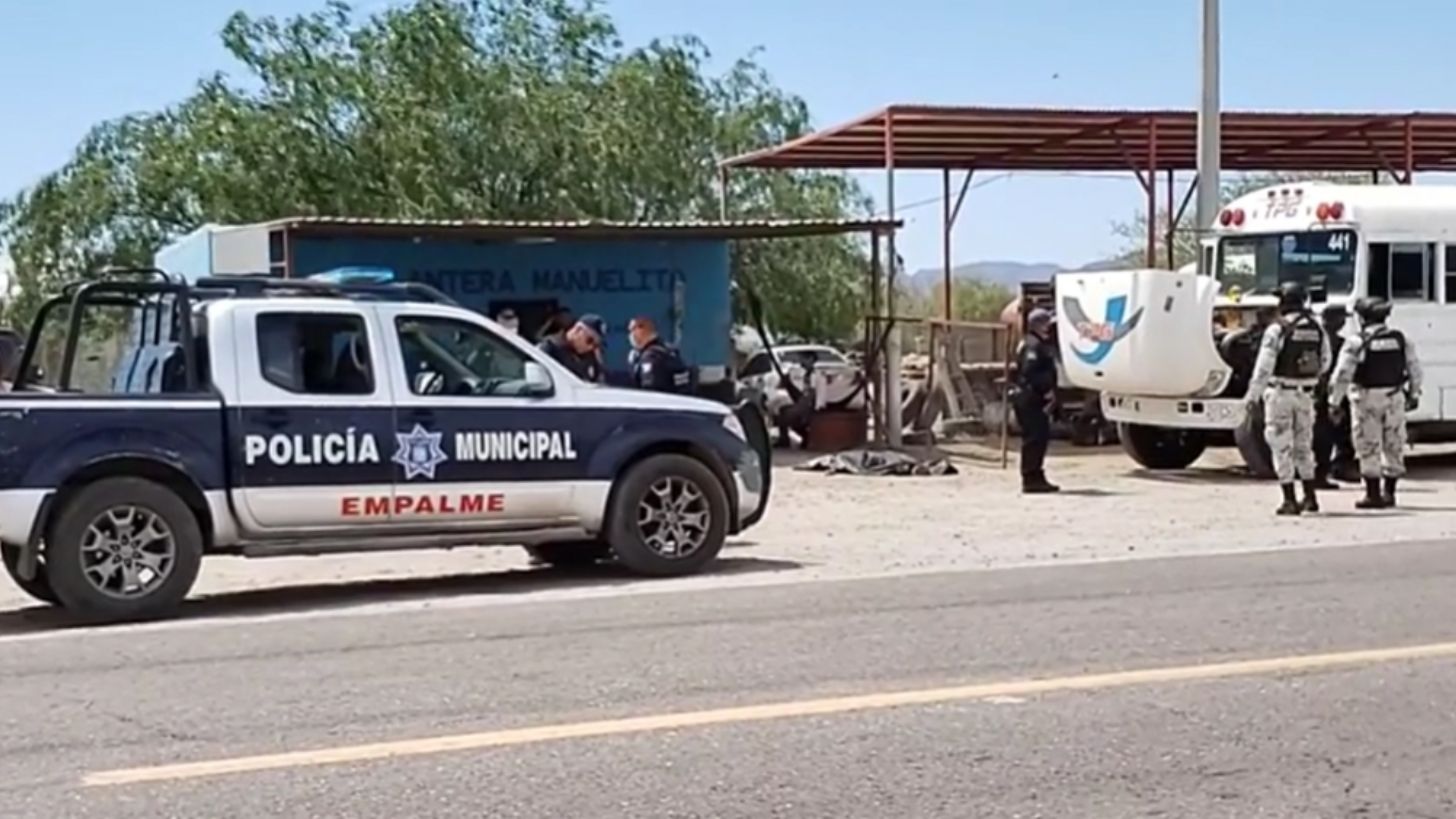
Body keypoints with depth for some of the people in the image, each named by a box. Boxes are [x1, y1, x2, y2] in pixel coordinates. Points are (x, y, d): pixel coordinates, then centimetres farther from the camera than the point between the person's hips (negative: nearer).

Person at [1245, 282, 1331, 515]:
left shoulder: (1277, 329, -14)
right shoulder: (1317, 329, 4)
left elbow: (1264, 366, -16)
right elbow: (1325, 362, 13)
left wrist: (1253, 395, -12)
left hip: (1280, 393, -5)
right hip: (1306, 393, 5)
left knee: (1282, 447, 0)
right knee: (1303, 446, 18)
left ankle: (1289, 500, -2)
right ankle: (1310, 497, 22)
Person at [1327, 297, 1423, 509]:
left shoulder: (1356, 343, -9)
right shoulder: (1400, 340, 4)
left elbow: (1342, 375, -12)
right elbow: (1415, 369, 8)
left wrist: (1334, 402, -8)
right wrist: (1414, 394, 18)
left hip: (1367, 398, -4)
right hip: (1394, 396, 4)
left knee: (1368, 446, 1)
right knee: (1394, 445, 13)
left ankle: (1373, 494, 1)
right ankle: (1389, 492, 18)